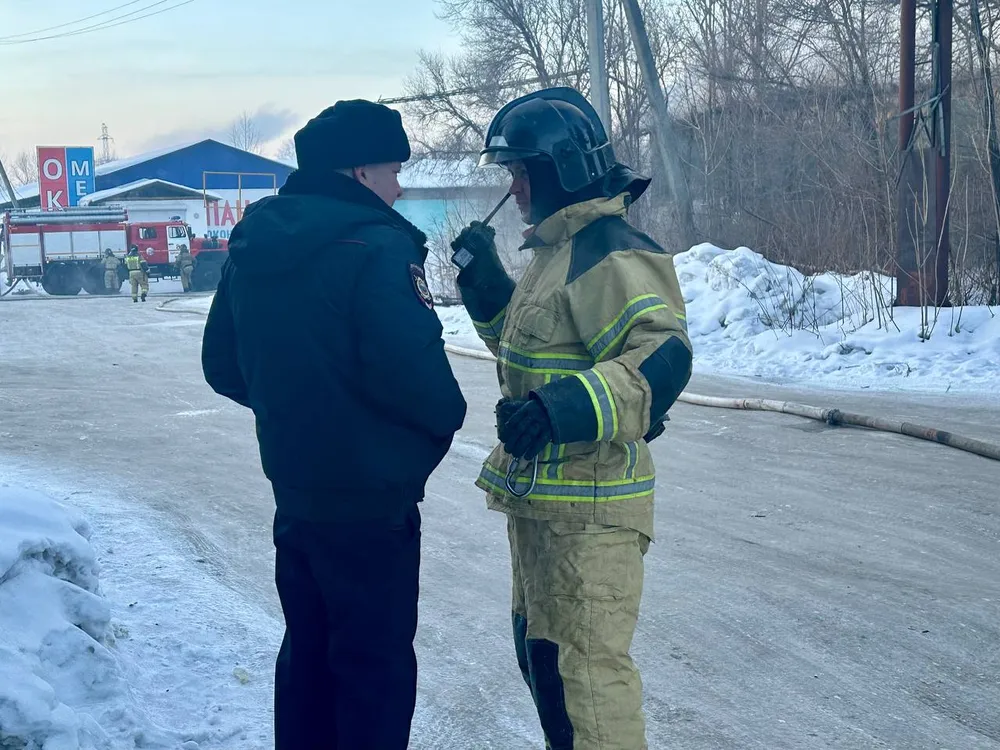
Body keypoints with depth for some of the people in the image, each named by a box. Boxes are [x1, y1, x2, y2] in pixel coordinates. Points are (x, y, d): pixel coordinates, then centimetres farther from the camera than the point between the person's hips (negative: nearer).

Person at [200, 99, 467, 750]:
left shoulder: (253, 249, 6)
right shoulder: (377, 248, -20)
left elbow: (223, 365, 13)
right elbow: (412, 368, -27)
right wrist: (449, 416, -6)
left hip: (295, 493, 8)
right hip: (371, 501, -8)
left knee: (309, 649, 21)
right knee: (377, 663, 5)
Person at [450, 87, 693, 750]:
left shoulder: (612, 256, -19)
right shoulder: (558, 249, 15)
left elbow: (663, 360, -30)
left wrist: (564, 409, -40)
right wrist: (486, 283, 11)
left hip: (588, 508, -11)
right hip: (539, 497, 11)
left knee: (589, 663, -7)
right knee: (542, 651, 24)